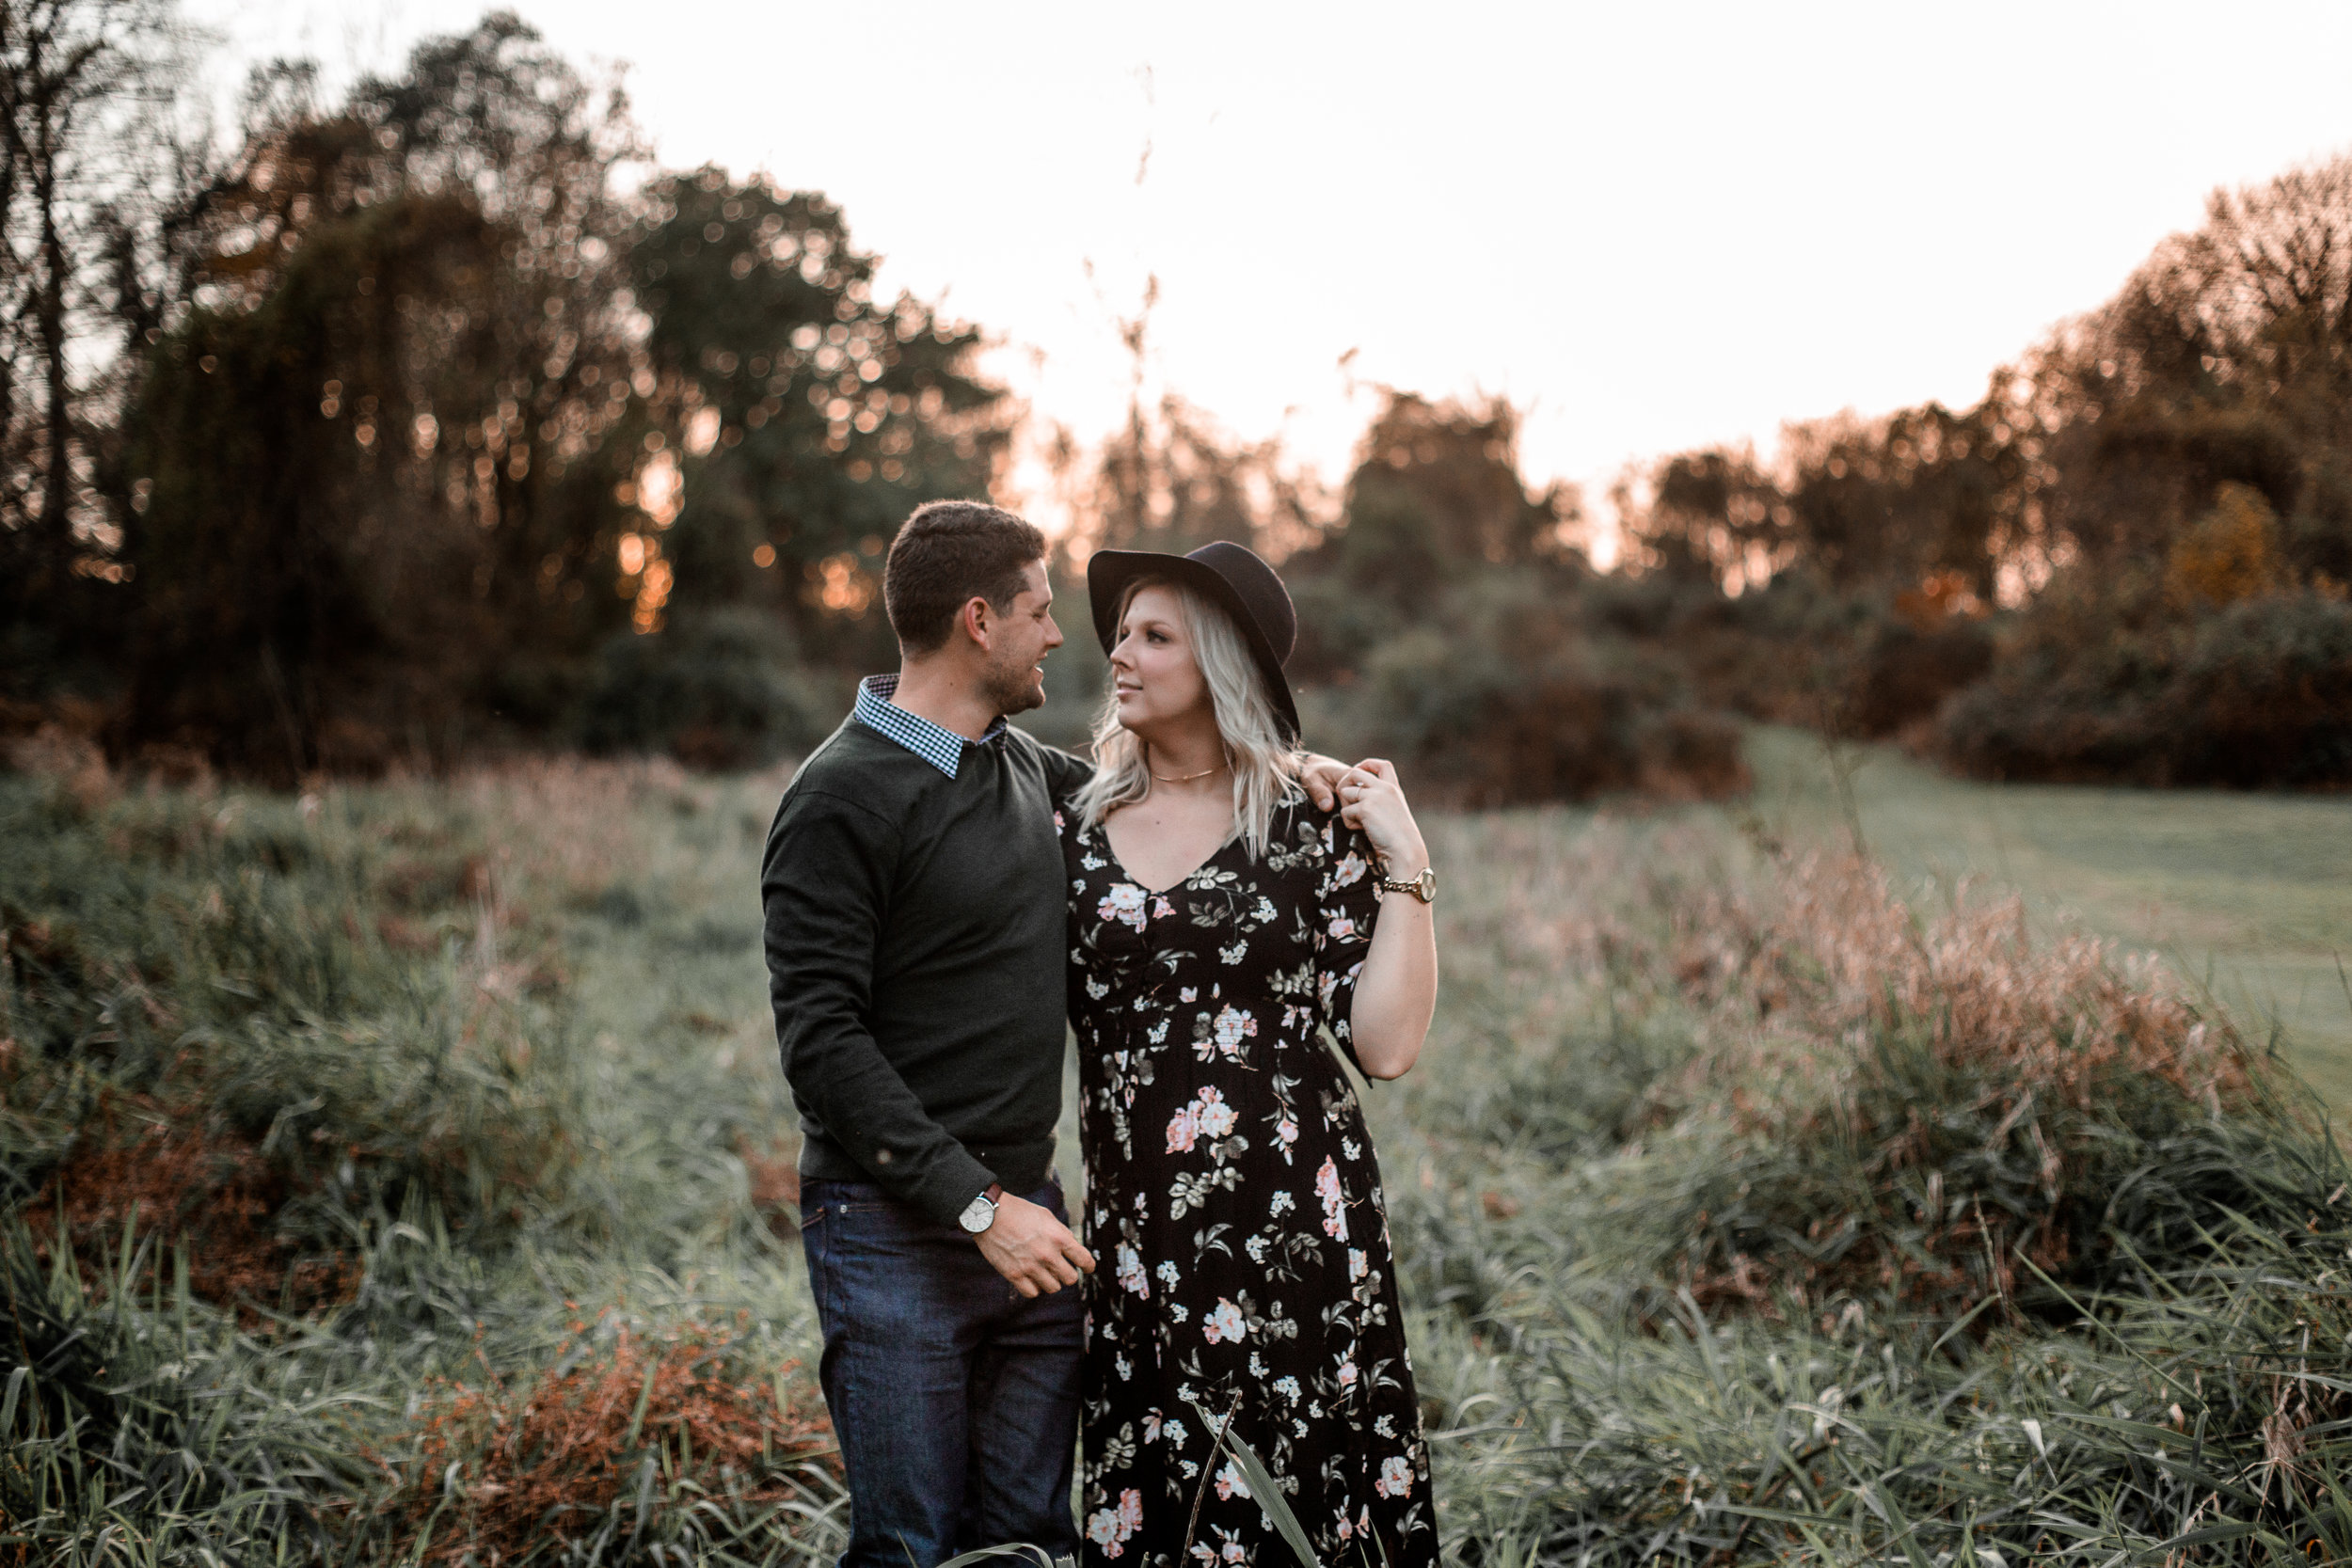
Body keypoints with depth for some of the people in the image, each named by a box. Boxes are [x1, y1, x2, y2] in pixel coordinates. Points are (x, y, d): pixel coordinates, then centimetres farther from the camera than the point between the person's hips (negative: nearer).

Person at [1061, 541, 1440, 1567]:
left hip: (1295, 1221, -2)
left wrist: (1405, 867, -9)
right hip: (1138, 1234, 3)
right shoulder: (1076, 828, 6)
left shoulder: (1313, 823, -1)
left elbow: (1385, 1046, -7)